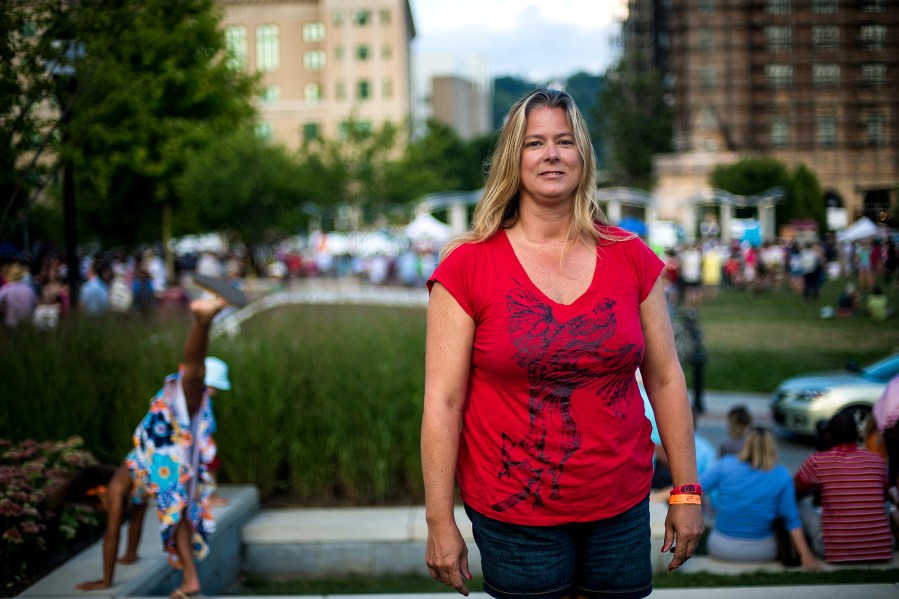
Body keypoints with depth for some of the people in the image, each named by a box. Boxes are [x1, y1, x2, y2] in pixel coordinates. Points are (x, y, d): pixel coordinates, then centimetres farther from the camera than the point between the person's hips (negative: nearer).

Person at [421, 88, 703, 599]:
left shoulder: (631, 258, 2)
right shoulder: (467, 267, -7)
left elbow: (666, 379, 6)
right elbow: (443, 401, -8)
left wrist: (686, 492, 5)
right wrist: (440, 522, -9)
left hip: (621, 507, 3)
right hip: (513, 516, -3)